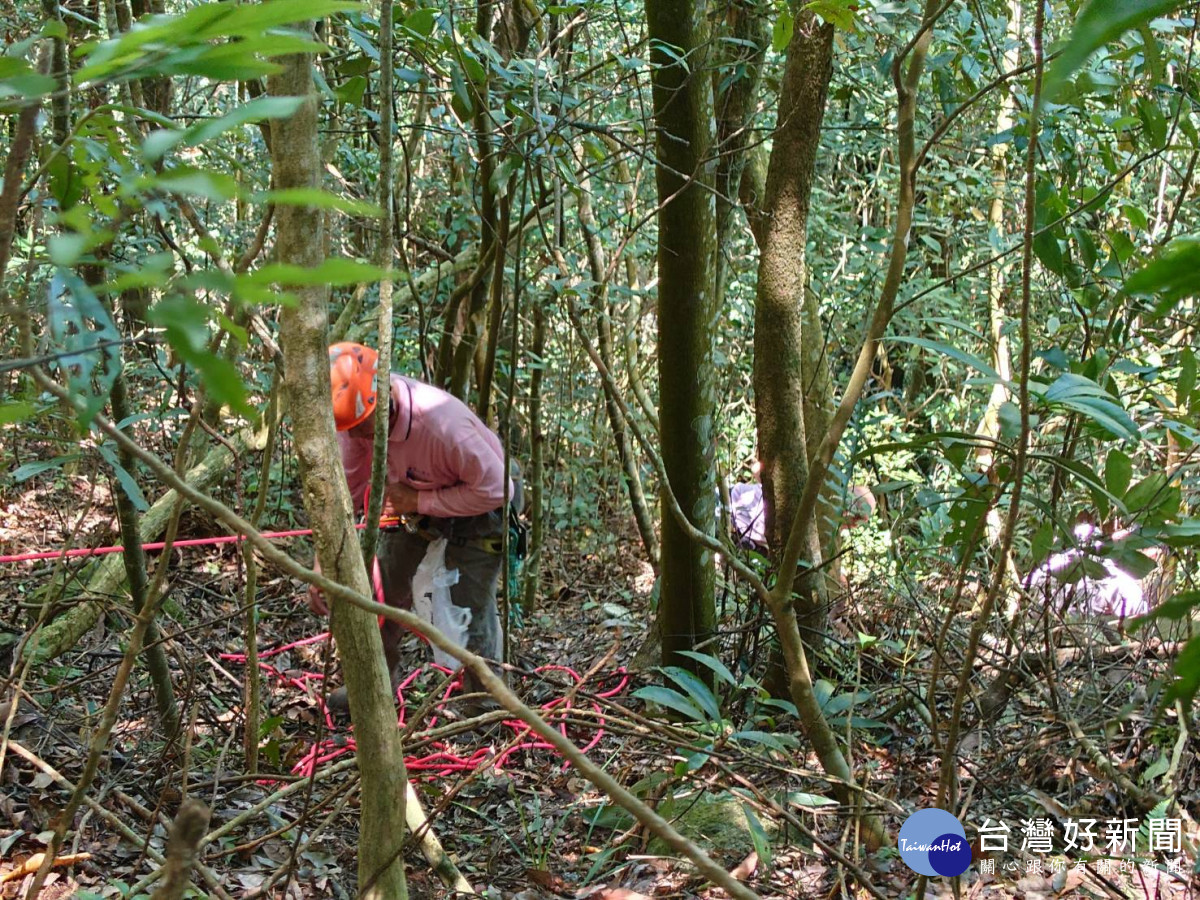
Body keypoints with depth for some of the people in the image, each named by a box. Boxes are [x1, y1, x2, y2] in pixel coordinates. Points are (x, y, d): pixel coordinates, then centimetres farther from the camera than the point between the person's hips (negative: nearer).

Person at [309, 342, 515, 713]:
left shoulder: (441, 422, -42)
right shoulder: (357, 414, -22)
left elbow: (493, 487, -32)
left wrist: (418, 501, -28)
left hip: (476, 517, -6)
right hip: (412, 512, 6)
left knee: (470, 616, -3)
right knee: (380, 595, 12)